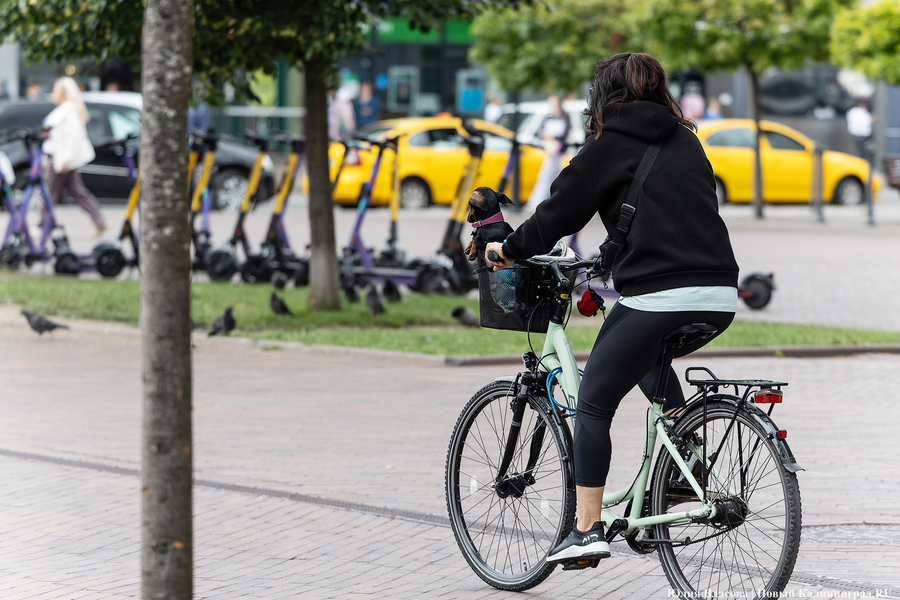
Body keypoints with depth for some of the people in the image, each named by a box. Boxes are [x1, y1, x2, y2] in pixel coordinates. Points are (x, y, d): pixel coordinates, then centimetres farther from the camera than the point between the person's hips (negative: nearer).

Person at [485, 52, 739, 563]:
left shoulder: (611, 147, 3)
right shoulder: (686, 142, 20)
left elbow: (562, 210, 7)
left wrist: (510, 249, 23)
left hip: (658, 295, -7)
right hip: (720, 297, 7)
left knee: (593, 405, 6)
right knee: (648, 357, 35)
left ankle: (587, 530, 0)